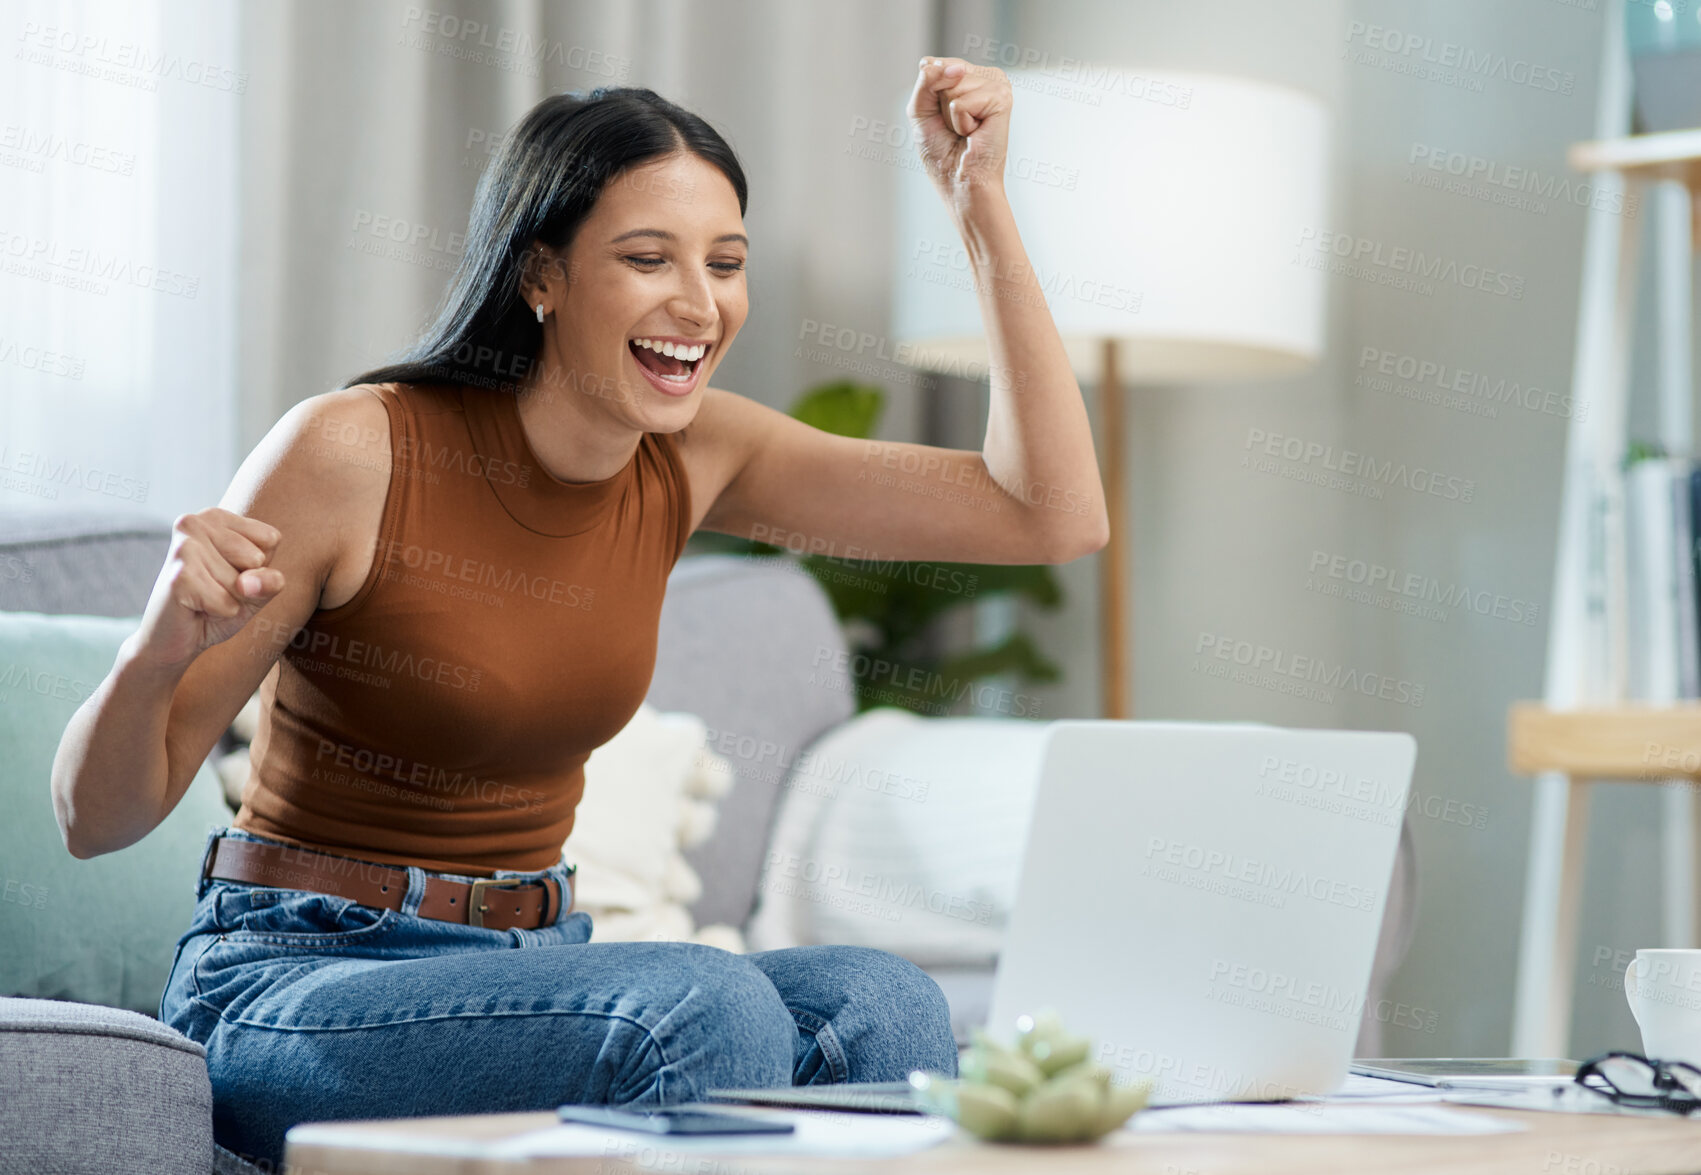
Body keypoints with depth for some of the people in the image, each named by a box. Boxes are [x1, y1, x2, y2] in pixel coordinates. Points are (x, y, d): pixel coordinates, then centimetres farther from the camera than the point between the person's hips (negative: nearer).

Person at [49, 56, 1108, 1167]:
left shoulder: (691, 459, 1)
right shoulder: (353, 451, -15)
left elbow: (1054, 515, -4)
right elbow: (97, 817, -12)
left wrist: (982, 201, -6)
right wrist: (159, 651, -34)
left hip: (531, 967, 5)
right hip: (296, 983, -5)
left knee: (882, 1006, -23)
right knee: (702, 1004, -32)